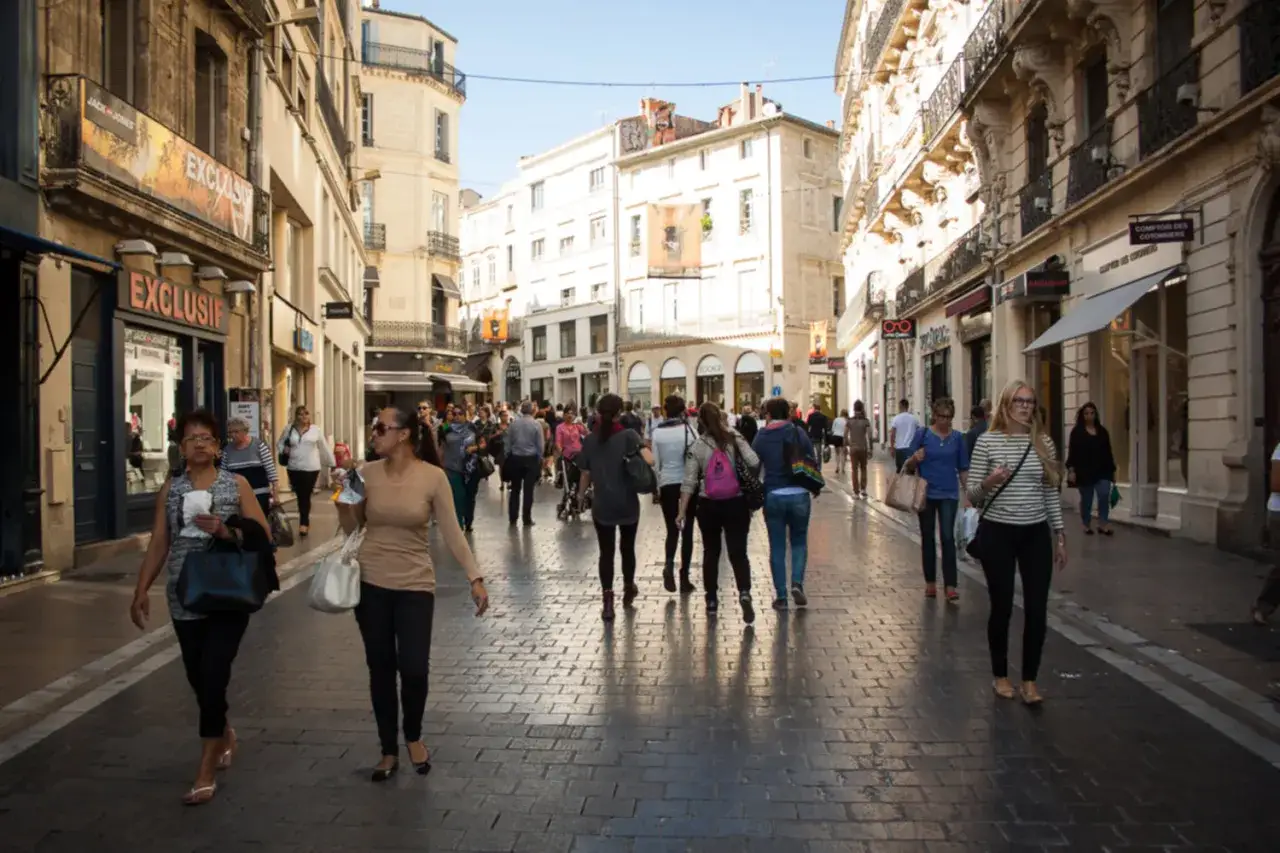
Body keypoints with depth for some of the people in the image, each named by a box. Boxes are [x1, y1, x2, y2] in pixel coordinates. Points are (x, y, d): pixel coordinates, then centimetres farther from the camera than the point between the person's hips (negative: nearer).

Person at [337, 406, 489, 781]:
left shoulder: (433, 477, -11)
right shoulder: (367, 473, -3)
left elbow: (452, 532, -9)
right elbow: (351, 527, 5)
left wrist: (475, 577, -15)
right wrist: (341, 500, -13)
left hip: (415, 584, -2)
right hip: (371, 582, 2)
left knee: (414, 669, -5)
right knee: (380, 668, 9)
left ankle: (413, 737, 26)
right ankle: (389, 750, 27)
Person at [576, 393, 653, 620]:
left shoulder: (590, 440, -1)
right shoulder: (628, 435, -9)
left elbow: (586, 474, 4)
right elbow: (650, 460, -23)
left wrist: (581, 494, 22)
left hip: (602, 505, 1)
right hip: (628, 504, 0)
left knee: (606, 552, 4)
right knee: (627, 548, 18)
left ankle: (608, 602, -4)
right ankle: (628, 591, 36)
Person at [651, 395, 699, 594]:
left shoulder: (657, 432, -3)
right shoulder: (689, 429, -7)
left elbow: (656, 462, 1)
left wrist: (657, 487, 11)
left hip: (667, 485, 1)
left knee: (672, 530, 12)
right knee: (687, 530, 8)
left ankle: (669, 565, -15)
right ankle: (684, 578, 11)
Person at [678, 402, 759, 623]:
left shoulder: (697, 447, -3)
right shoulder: (735, 439, -3)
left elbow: (689, 481, -6)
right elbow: (755, 463, -15)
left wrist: (682, 511, -3)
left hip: (708, 506, 1)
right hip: (736, 503, -1)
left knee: (710, 553, 15)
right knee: (738, 552, 0)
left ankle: (711, 600, 19)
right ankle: (744, 593, -22)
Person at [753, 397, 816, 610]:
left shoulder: (761, 437, -1)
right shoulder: (799, 433, -1)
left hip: (773, 496, 0)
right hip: (799, 494, 0)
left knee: (777, 546, 9)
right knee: (799, 541, 16)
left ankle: (781, 596, 9)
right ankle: (797, 582, -4)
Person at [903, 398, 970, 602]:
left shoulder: (958, 438, 3)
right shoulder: (922, 435, -2)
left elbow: (963, 468, 8)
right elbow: (909, 466, 0)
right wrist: (915, 459, -22)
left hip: (949, 495, 0)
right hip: (926, 493, 0)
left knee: (948, 537, -8)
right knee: (928, 538, 8)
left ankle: (951, 586, -8)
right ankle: (930, 583, 19)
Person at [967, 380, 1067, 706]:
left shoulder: (1044, 442, 4)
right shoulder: (987, 441, -6)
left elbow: (1051, 493, 9)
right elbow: (972, 496, -4)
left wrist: (1059, 535, 8)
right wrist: (989, 482, -25)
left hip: (1036, 534, 3)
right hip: (997, 533, -3)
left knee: (1037, 609, 2)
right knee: (1002, 607, 6)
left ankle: (1030, 681, 16)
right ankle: (1000, 676, 24)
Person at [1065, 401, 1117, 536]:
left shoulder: (1102, 431, 10)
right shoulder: (1077, 432, -1)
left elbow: (1108, 452, 12)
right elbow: (1072, 452, -5)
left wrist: (1112, 469, 11)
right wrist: (1071, 469, -14)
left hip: (1102, 471, 2)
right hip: (1084, 472, -2)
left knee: (1104, 495, -13)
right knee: (1086, 500, 7)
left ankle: (1103, 524, -6)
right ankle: (1087, 525, 20)